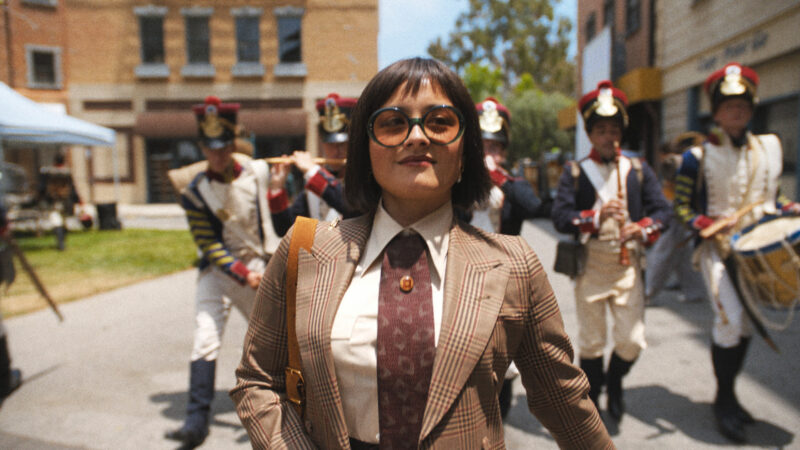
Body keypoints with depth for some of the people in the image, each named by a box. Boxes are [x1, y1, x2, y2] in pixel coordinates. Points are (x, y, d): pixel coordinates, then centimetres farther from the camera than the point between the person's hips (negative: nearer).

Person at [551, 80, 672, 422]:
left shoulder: (638, 170, 6)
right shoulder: (574, 172, 0)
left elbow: (663, 209, 2)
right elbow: (560, 217, -9)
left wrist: (643, 228, -18)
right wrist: (596, 216, -25)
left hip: (627, 265, 2)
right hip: (590, 267, -2)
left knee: (632, 341, 1)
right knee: (591, 342, 7)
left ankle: (614, 381, 32)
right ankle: (591, 396, 29)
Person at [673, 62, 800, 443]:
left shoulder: (769, 148, 9)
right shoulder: (697, 156, -5)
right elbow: (682, 207, -4)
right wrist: (709, 225, -20)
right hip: (716, 247, -5)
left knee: (746, 324, 10)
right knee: (730, 319, -15)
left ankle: (728, 394, 27)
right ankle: (724, 400, 4)